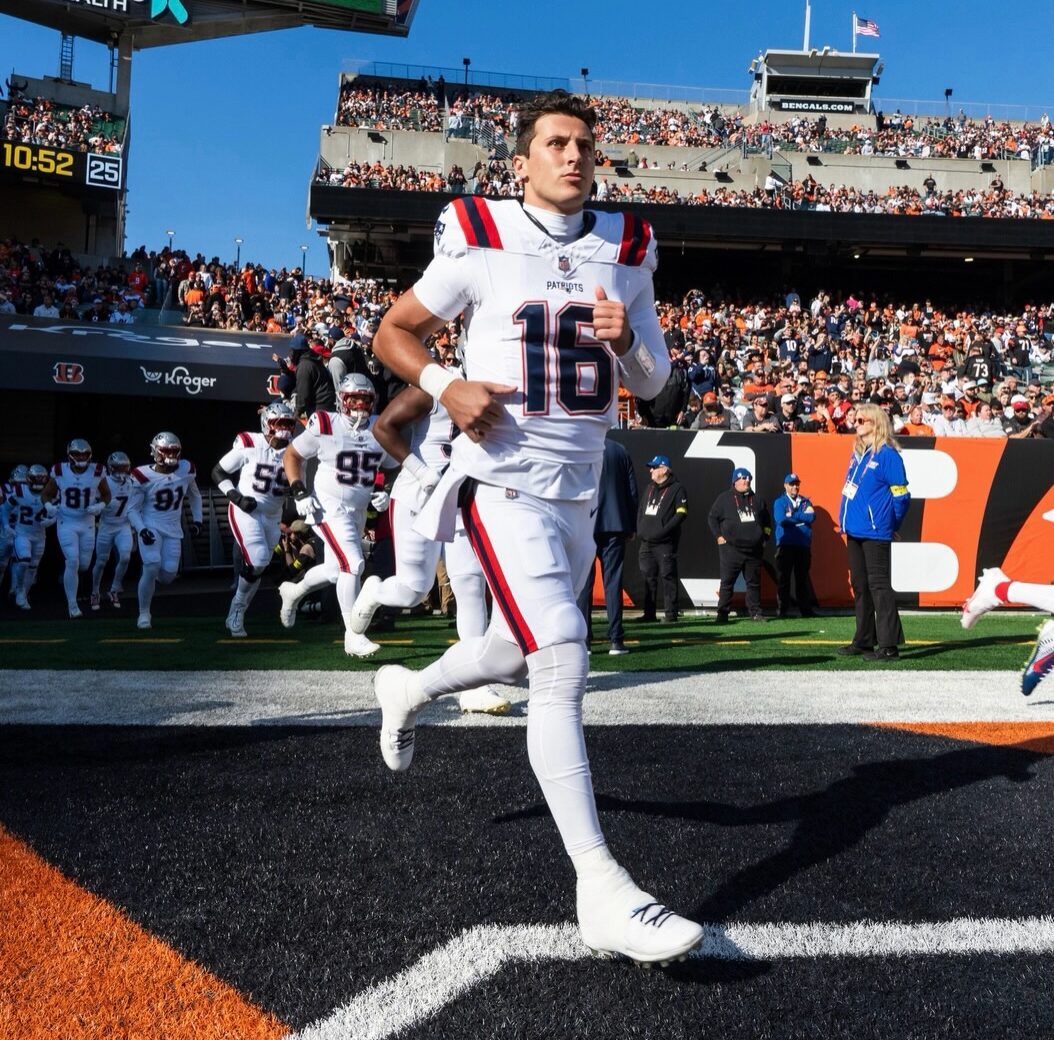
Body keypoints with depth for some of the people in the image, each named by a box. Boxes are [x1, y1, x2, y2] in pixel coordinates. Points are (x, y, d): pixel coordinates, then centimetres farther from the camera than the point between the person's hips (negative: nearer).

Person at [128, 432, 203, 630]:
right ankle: (144, 614, -1)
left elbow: (194, 496, 17)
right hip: (151, 527, -4)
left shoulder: (186, 470, -2)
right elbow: (132, 509, -6)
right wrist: (141, 530, -21)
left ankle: (148, 583, 36)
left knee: (169, 575, -2)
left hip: (173, 530, 4)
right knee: (152, 567, -19)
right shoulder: (143, 476, -13)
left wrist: (197, 520, 9)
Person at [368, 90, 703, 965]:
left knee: (525, 651, 21)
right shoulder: (479, 242, -4)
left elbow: (654, 385, 11)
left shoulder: (626, 250, 8)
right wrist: (447, 387, -15)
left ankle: (408, 689, 51)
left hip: (579, 490, 6)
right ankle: (601, 890, -15)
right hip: (504, 481, -6)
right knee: (563, 661, -18)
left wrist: (628, 340, -12)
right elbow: (394, 333, 5)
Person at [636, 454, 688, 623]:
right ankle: (649, 613, 13)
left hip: (665, 543, -7)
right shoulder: (649, 487, 19)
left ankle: (670, 613, -3)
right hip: (646, 542, 7)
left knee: (668, 576, -6)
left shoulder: (677, 488, -3)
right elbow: (640, 509, 23)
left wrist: (664, 530, -18)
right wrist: (639, 529, 7)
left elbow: (681, 514, -11)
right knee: (648, 577, 8)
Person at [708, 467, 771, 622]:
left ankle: (755, 612, 14)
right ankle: (722, 613, 0)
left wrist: (765, 538, 13)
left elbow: (767, 521, 22)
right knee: (727, 582, -3)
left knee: (754, 582, 7)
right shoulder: (724, 498, 2)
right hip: (731, 549, -3)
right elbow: (712, 517, 4)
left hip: (754, 549, 3)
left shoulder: (757, 499, 13)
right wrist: (719, 536, -4)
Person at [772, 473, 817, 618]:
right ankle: (783, 610, 3)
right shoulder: (779, 502, 3)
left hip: (804, 546, 3)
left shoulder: (805, 501, 13)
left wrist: (793, 516, -7)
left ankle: (806, 609, 10)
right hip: (786, 545, -3)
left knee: (803, 579, 7)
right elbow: (782, 520, -13)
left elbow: (812, 517, -4)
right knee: (783, 579, -1)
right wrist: (803, 516, -5)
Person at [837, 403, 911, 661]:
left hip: (875, 533, -9)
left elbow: (901, 495, -10)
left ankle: (889, 646, -6)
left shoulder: (887, 455, -10)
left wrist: (892, 525, -1)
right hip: (854, 531, 9)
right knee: (860, 586, 14)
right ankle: (863, 641, 23)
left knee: (878, 586, -8)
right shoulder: (858, 453, 14)